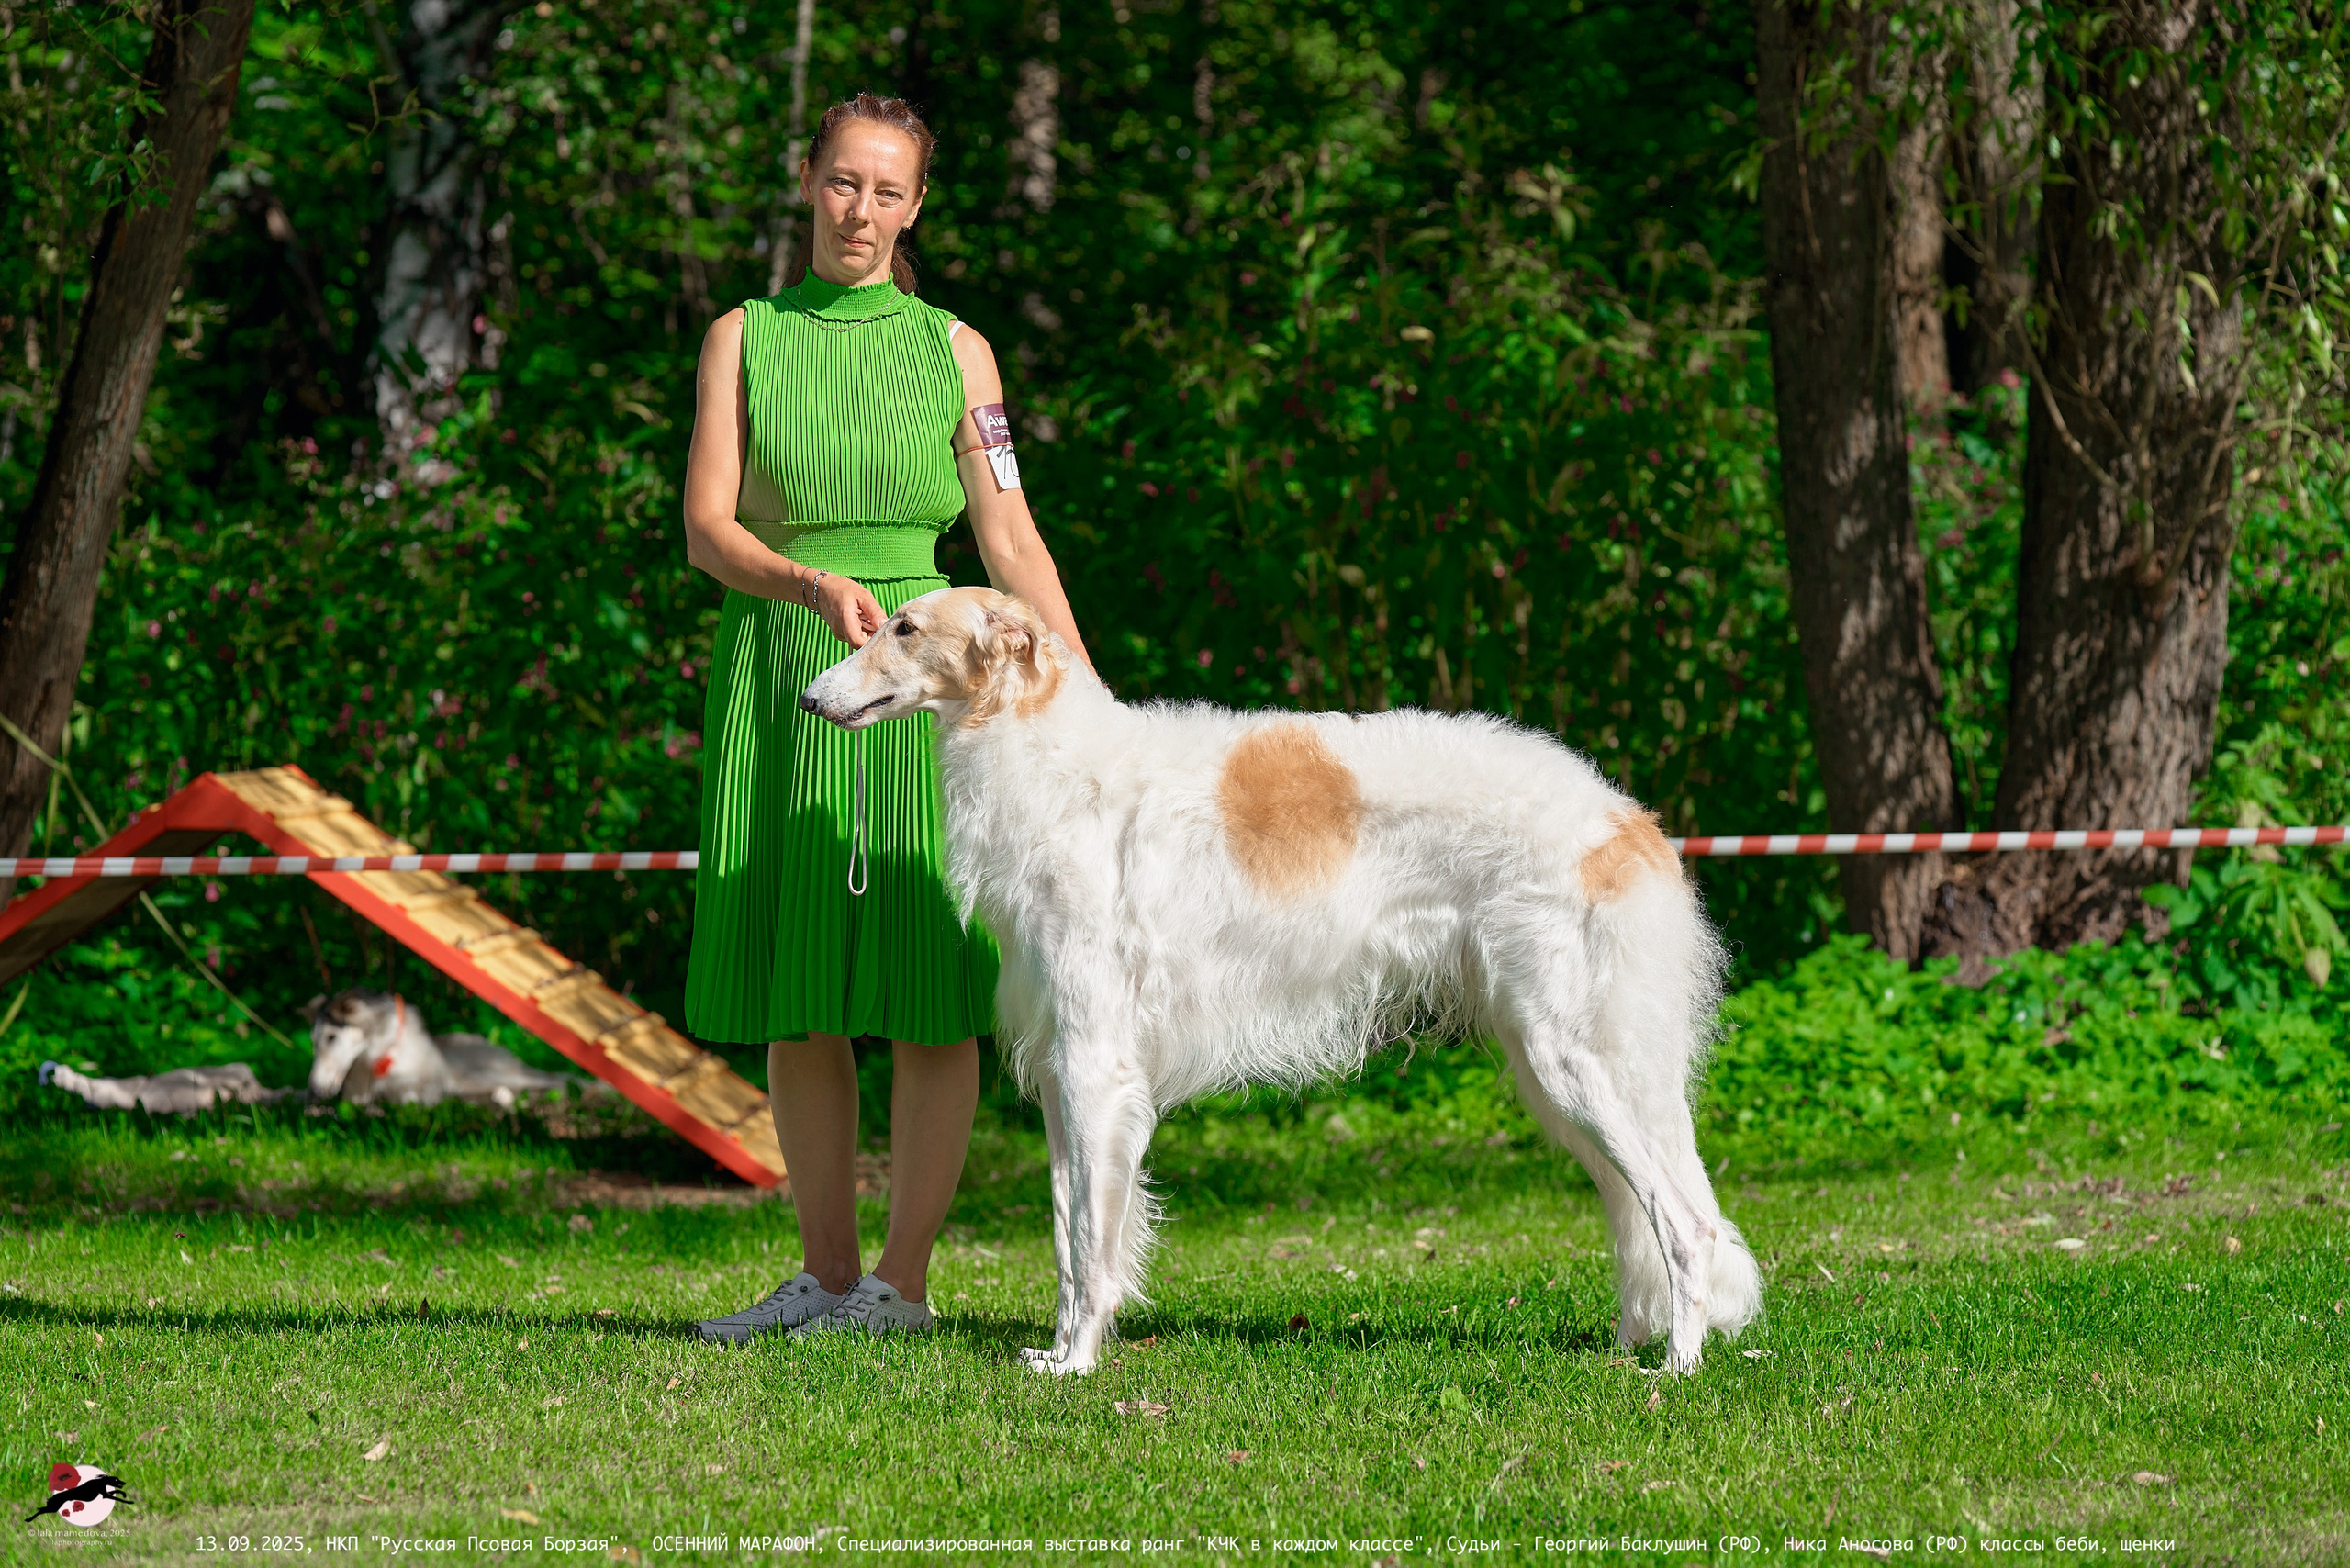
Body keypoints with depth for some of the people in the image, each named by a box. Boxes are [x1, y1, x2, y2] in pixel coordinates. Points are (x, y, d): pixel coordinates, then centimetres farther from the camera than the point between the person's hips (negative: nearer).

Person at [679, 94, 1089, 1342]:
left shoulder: (955, 352, 8)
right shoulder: (744, 339, 8)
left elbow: (1012, 545, 6)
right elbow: (706, 530, -1)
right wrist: (815, 586, -21)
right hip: (779, 676, 1)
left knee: (931, 989, -5)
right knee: (797, 995, 3)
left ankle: (903, 1281, 0)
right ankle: (826, 1273, 12)